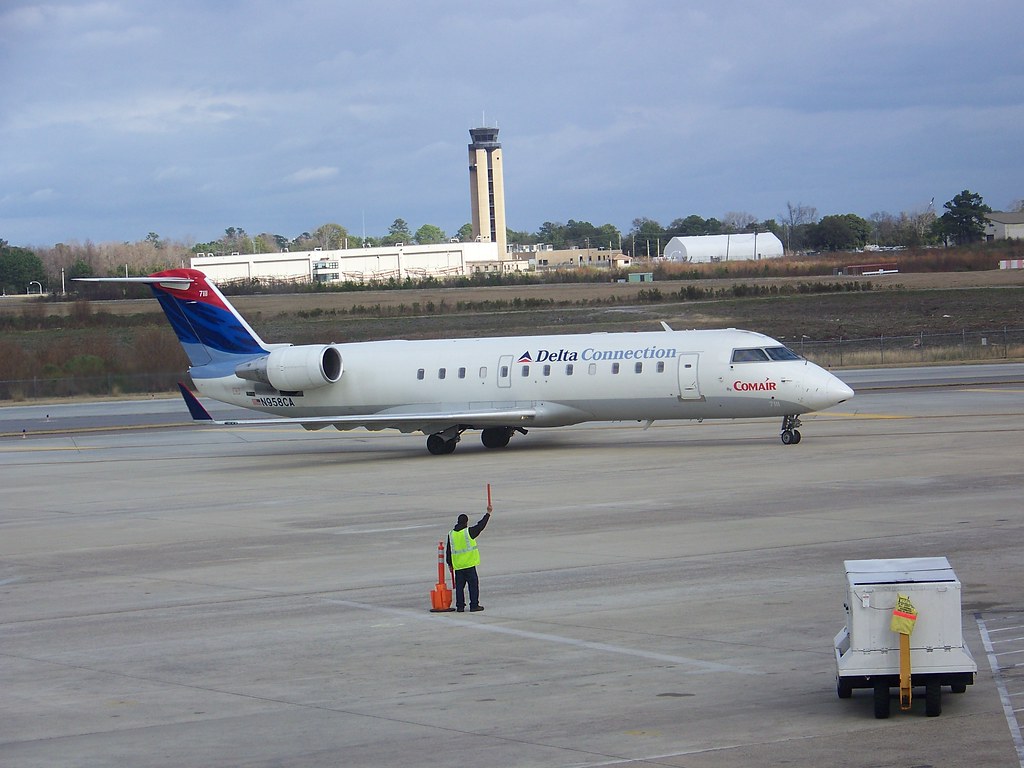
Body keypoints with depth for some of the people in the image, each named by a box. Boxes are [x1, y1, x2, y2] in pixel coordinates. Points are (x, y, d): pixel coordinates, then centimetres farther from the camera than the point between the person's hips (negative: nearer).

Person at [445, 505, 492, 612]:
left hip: (457, 566, 4)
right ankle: (474, 605, 1)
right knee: (473, 584, 3)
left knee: (459, 585, 9)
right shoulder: (469, 531, -9)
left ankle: (460, 606, 8)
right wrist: (488, 513, 11)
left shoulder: (451, 534, 5)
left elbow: (448, 551, 11)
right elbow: (480, 526, 0)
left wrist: (450, 564, 20)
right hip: (469, 564, -4)